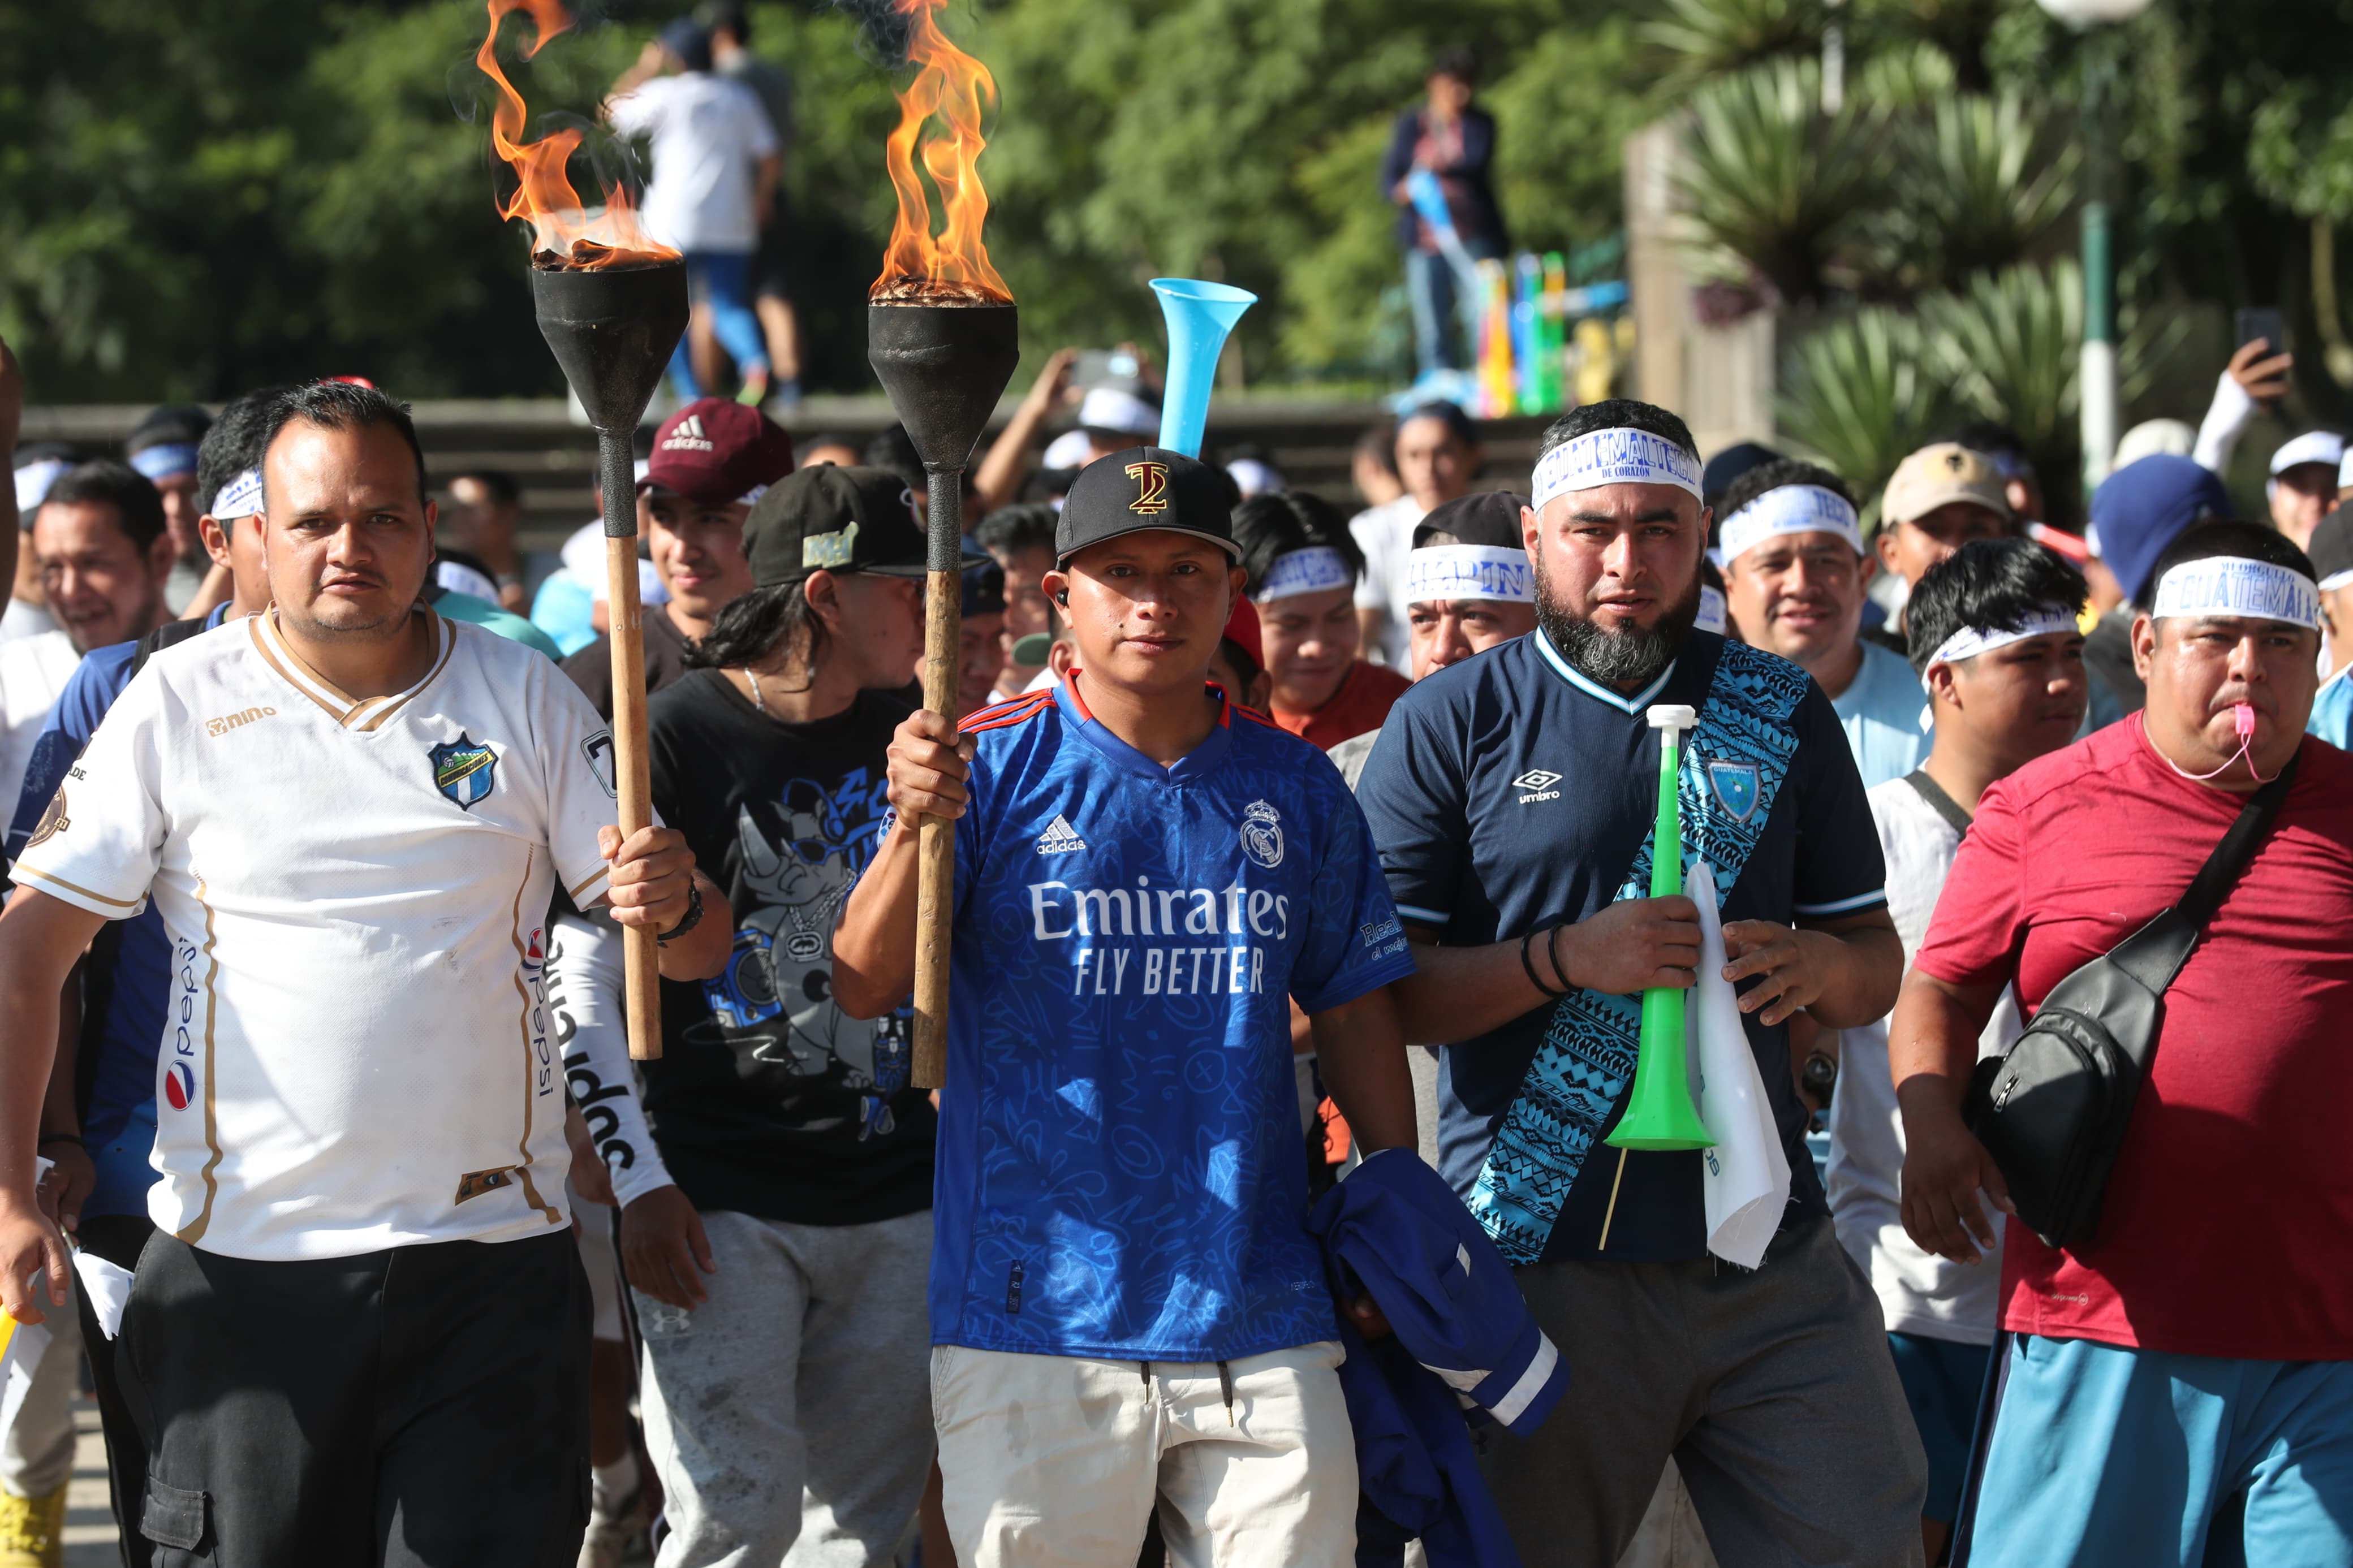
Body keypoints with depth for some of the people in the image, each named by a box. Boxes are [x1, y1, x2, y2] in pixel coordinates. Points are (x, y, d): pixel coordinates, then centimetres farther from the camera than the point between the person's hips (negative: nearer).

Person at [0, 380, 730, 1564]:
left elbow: (699, 952, 7)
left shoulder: (524, 700, 5)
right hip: (240, 1261, -1)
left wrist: (673, 907, -18)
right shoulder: (179, 703, 1)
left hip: (491, 1257, 1)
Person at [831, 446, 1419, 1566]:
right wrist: (913, 826, -25)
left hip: (1261, 1324, 2)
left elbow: (1353, 1010, 15)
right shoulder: (991, 765, 0)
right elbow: (863, 990, -8)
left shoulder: (1295, 787, 9)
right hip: (1030, 1316, -2)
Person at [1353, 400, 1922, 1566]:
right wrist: (1566, 959, -18)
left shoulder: (1780, 716, 12)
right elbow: (1378, 989, -3)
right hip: (1540, 1253, -3)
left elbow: (1876, 968, 15)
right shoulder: (1450, 724, 2)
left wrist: (1817, 964, -9)